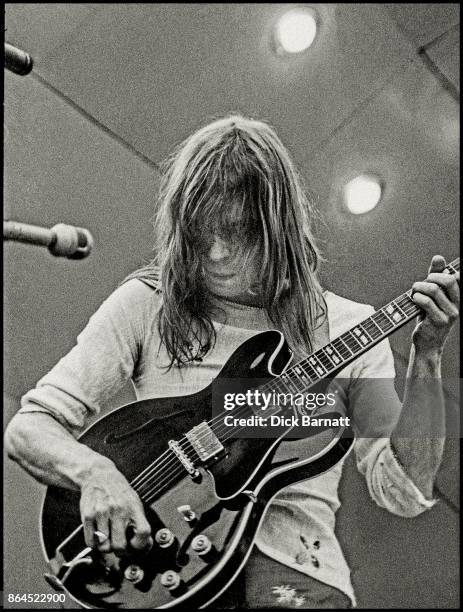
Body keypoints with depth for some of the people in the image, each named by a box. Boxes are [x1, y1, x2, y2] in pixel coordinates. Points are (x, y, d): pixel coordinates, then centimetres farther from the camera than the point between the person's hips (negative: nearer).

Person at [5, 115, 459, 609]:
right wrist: (93, 471, -18)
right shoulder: (145, 304, 3)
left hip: (291, 556, 0)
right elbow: (28, 427, 3)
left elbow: (405, 494, -2)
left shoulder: (347, 328, 3)